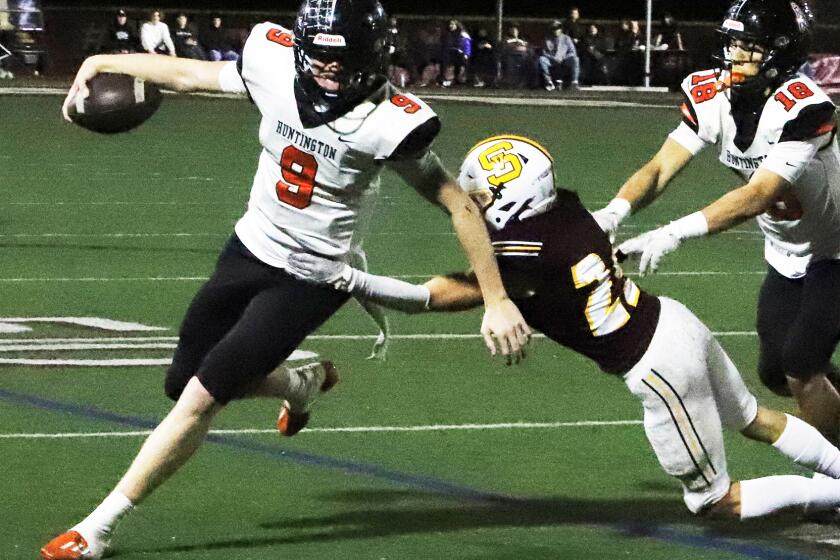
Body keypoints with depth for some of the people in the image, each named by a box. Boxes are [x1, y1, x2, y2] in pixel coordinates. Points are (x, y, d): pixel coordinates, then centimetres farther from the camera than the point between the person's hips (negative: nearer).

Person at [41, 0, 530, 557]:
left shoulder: (388, 120, -26)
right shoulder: (274, 62, -14)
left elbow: (459, 205, -18)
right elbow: (192, 74, 6)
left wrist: (497, 300, -19)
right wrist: (105, 62, 13)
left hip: (311, 278, -6)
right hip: (250, 250, 6)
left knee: (203, 396, -12)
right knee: (184, 382, 16)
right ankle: (302, 384, 45)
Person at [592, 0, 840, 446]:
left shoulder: (802, 109, -34)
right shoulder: (711, 96, -14)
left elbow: (758, 195, -42)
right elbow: (661, 167, -18)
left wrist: (673, 234, -52)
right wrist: (614, 213, -39)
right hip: (787, 255, 7)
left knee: (801, 371, -13)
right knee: (775, 373, 12)